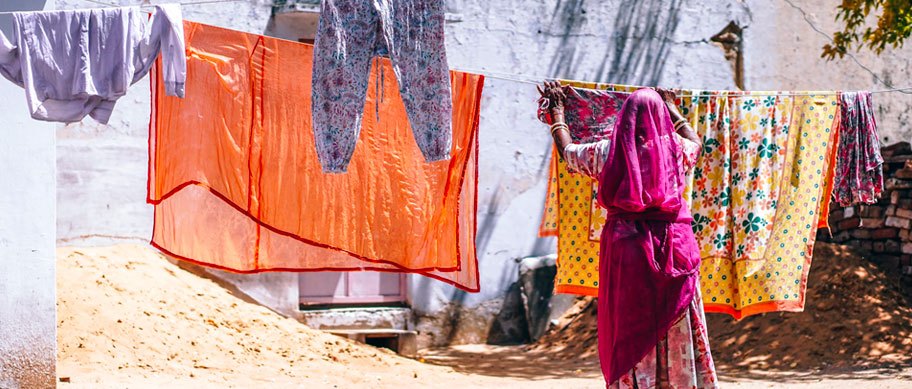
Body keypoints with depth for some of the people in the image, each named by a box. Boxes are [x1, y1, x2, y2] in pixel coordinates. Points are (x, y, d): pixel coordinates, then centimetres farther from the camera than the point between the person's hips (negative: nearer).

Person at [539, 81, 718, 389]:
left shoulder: (607, 151, -2)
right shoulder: (675, 148, 0)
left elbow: (567, 150, 17)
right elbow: (696, 141, 25)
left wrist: (557, 110, 32)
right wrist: (671, 107, 38)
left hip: (626, 248, 0)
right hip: (673, 246, 0)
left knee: (630, 331, 5)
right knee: (677, 331, 6)